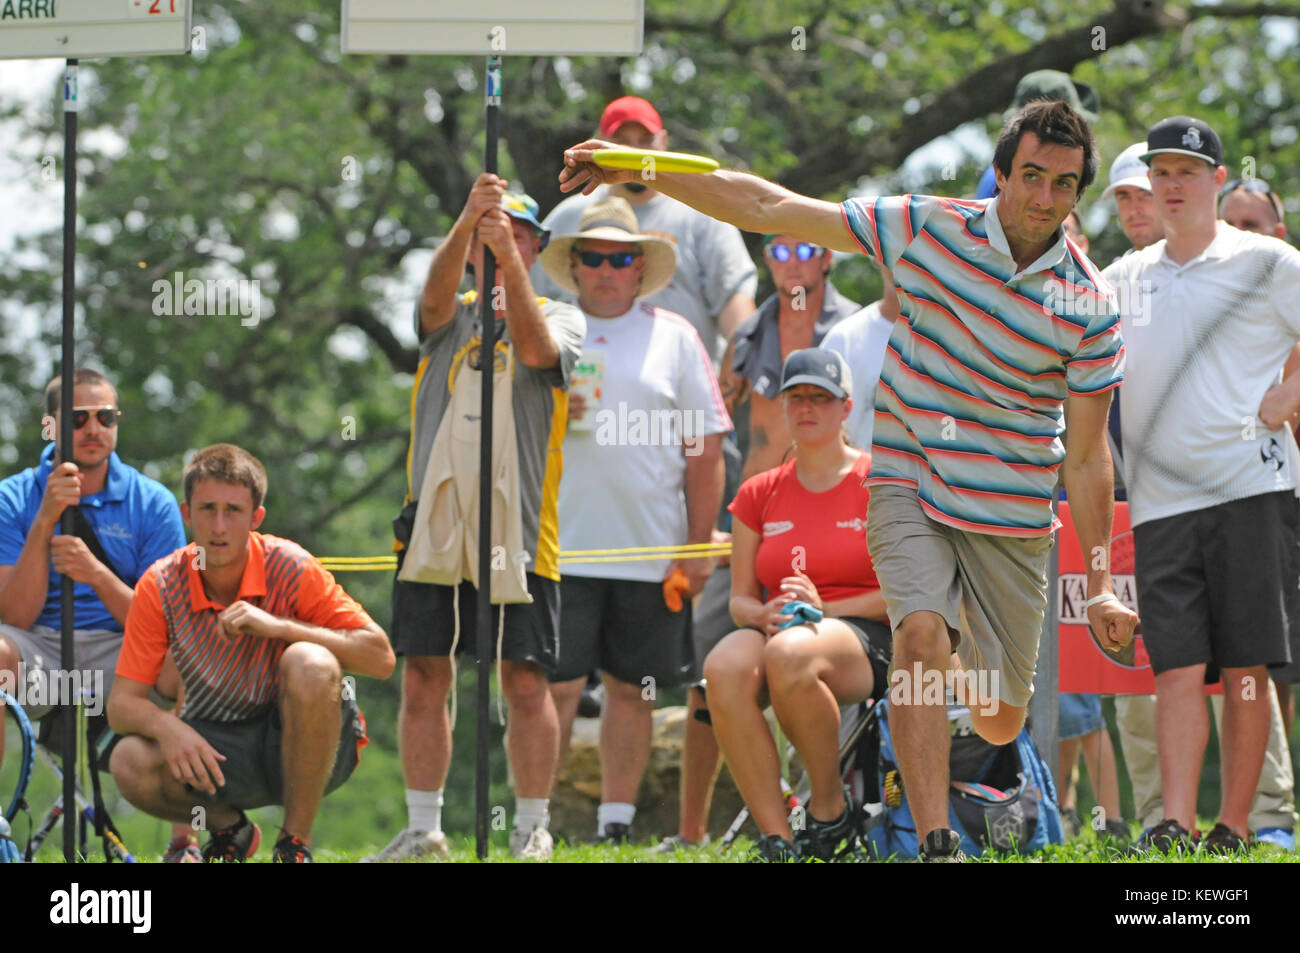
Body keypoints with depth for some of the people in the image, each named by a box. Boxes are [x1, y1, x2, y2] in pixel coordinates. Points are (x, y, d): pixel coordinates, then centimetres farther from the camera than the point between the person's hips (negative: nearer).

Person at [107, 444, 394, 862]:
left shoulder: (291, 569, -15)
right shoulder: (160, 586, -10)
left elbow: (381, 658, -20)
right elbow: (122, 703, -10)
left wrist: (279, 626, -30)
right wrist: (167, 726, -34)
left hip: (302, 741, -2)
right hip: (218, 743, 2)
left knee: (310, 663, -34)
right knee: (131, 763, -28)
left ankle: (296, 843, -19)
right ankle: (230, 828, 6)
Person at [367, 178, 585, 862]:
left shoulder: (561, 318, 9)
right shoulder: (448, 318, 14)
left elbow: (535, 349, -14)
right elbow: (438, 294, -10)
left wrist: (509, 259, -27)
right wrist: (467, 222, -28)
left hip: (518, 530, -2)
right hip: (432, 523, 2)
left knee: (525, 683, -4)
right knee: (423, 678, 2)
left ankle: (532, 830, 5)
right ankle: (423, 831, 9)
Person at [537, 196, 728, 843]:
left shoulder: (673, 337, 9)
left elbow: (705, 449, 7)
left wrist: (699, 544, 1)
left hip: (652, 550, 1)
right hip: (561, 546, -1)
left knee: (632, 688, 6)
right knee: (553, 687, -6)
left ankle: (616, 822, 14)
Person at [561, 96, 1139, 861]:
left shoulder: (1089, 309, -8)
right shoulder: (927, 228, -8)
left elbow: (1087, 456, -2)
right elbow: (772, 209, -4)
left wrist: (1099, 587, -5)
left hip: (1014, 518, 1)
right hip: (909, 488, -1)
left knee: (999, 722, 6)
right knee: (923, 636, -28)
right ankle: (936, 843, -28)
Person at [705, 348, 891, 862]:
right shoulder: (759, 494, 17)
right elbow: (740, 598, 17)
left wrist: (823, 609, -15)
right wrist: (763, 615, -8)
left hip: (867, 640, -4)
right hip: (778, 629, 4)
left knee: (789, 654, -40)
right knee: (724, 665, -34)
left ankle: (831, 806, -17)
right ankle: (776, 839, -33)